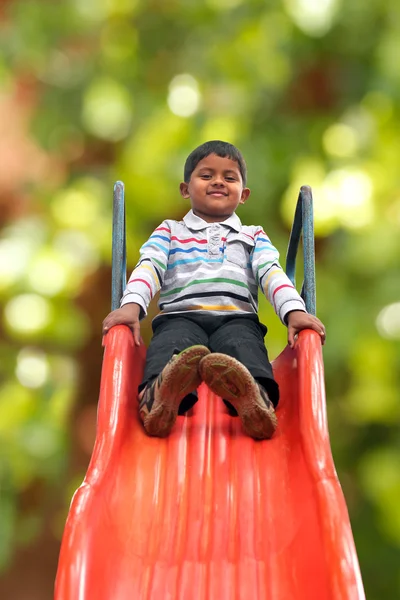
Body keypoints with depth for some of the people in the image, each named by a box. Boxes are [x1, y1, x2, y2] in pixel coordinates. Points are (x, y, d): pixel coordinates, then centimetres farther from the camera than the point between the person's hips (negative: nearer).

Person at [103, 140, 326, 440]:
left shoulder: (253, 236, 29)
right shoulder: (169, 231, 27)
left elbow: (272, 273, 9)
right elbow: (148, 267, 6)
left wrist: (294, 311, -14)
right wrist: (131, 304, -17)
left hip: (236, 319, 0)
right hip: (181, 316, 0)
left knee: (244, 346, -37)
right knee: (174, 345, -37)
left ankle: (255, 402, -68)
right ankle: (157, 400, -67)